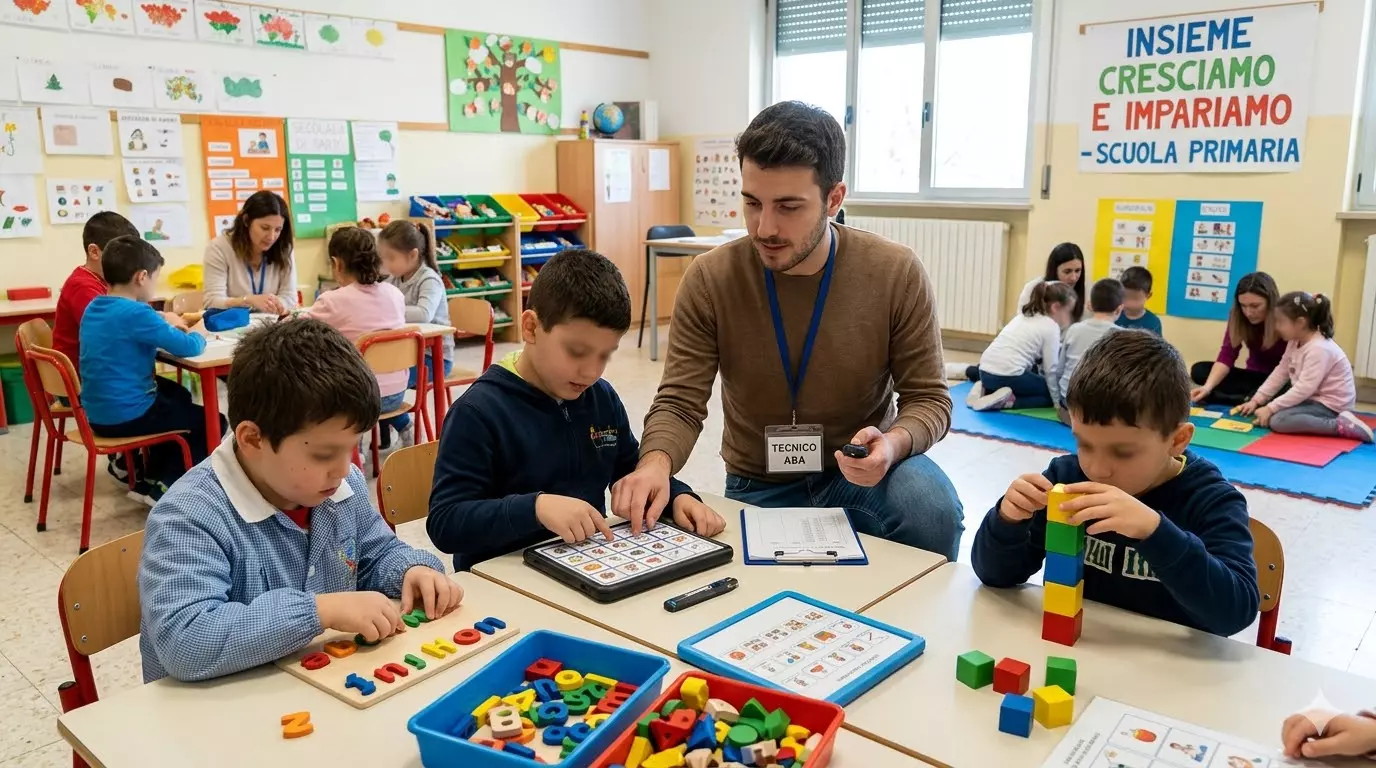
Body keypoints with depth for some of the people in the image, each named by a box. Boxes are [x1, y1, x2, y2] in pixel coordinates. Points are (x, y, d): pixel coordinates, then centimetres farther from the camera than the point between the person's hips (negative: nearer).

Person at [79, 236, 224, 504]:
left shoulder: (93, 308, 6)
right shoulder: (136, 312, -21)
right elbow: (188, 348, -20)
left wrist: (163, 324, 12)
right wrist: (200, 335, 2)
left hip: (97, 413, 9)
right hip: (126, 416, -9)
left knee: (179, 397, 32)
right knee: (212, 422, 8)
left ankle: (149, 479, 33)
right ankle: (162, 487, 10)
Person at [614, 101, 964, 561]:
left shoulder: (896, 274, -13)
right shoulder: (710, 280, -13)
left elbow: (928, 398, -8)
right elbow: (679, 404, -12)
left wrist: (893, 443, -31)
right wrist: (656, 462, -34)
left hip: (859, 470, 0)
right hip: (758, 485, 1)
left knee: (932, 509, -28)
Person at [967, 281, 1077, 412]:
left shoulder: (1023, 316, 21)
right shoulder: (1051, 327, -2)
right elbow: (1051, 369, -2)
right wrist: (1057, 401, 8)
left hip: (986, 372, 7)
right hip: (1008, 376, -7)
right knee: (1050, 394, 14)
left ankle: (986, 390, 10)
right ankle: (1008, 401, -8)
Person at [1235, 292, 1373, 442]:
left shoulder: (1319, 349, -25)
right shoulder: (1295, 343, 5)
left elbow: (1304, 389, -28)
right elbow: (1280, 373, 8)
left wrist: (1270, 408, -26)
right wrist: (1256, 400, 1)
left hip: (1330, 405, -10)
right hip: (1313, 398, 10)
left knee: (1277, 420, -27)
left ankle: (1341, 426, -21)